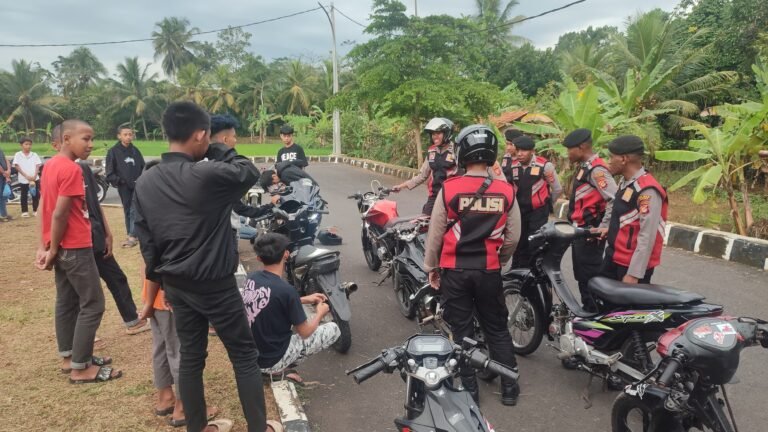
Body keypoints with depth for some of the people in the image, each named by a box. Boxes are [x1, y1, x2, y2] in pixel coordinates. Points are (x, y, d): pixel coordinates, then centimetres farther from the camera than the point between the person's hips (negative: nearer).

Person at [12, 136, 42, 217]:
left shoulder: (34, 155, 4)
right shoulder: (18, 155, -1)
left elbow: (37, 166, 1)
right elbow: (17, 166, -5)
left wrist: (34, 176, -12)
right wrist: (26, 176, -15)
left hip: (34, 178, 1)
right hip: (23, 179, -1)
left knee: (35, 195, 5)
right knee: (24, 195, 7)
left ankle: (35, 210, 16)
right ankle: (24, 211, 15)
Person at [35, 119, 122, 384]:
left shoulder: (51, 165, 9)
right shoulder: (71, 169, -19)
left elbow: (45, 207, 9)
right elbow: (60, 214, -21)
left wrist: (45, 246, 8)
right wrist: (53, 249, -10)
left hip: (62, 247, 10)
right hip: (75, 248, -10)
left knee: (67, 302, 16)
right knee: (92, 305, -2)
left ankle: (69, 357, 26)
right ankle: (80, 368, 4)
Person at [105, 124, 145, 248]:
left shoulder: (135, 150, 8)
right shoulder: (113, 151, -2)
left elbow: (143, 167, 13)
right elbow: (110, 173, -3)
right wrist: (119, 181, -16)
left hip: (138, 186, 1)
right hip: (124, 187, -1)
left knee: (135, 210, -7)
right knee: (128, 211, 10)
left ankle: (132, 236, -7)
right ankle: (132, 234, 20)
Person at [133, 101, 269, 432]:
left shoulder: (144, 183, 0)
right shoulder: (207, 175, -23)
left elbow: (144, 237, 6)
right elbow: (250, 172, -6)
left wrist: (161, 278, 15)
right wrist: (217, 150, -1)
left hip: (175, 285, 7)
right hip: (215, 284, -6)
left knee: (190, 357, 17)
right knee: (245, 356, 8)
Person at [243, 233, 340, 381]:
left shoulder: (251, 278, -5)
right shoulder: (286, 290, -25)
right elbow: (304, 332, -12)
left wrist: (305, 299, 15)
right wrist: (320, 313, 7)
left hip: (250, 355, 7)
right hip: (273, 359, -6)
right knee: (333, 329, 2)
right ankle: (281, 369, 1)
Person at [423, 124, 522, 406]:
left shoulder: (449, 189, -13)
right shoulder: (506, 192, -6)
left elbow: (435, 234, -6)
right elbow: (513, 237, 2)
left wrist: (431, 267, 8)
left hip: (455, 270, -2)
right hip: (489, 271, 2)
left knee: (462, 330, 11)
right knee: (497, 329, 17)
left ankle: (470, 388, 21)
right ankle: (510, 387, 26)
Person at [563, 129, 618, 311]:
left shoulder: (596, 169, -19)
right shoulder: (584, 167, 13)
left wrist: (602, 229, -21)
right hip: (579, 232, 11)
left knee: (589, 278, -5)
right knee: (582, 276, 20)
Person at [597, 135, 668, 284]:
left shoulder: (647, 190, -22)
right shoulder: (625, 182, 8)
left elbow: (647, 237, -24)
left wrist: (634, 273, -24)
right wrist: (611, 229, 9)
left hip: (632, 265, -9)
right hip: (614, 258, 9)